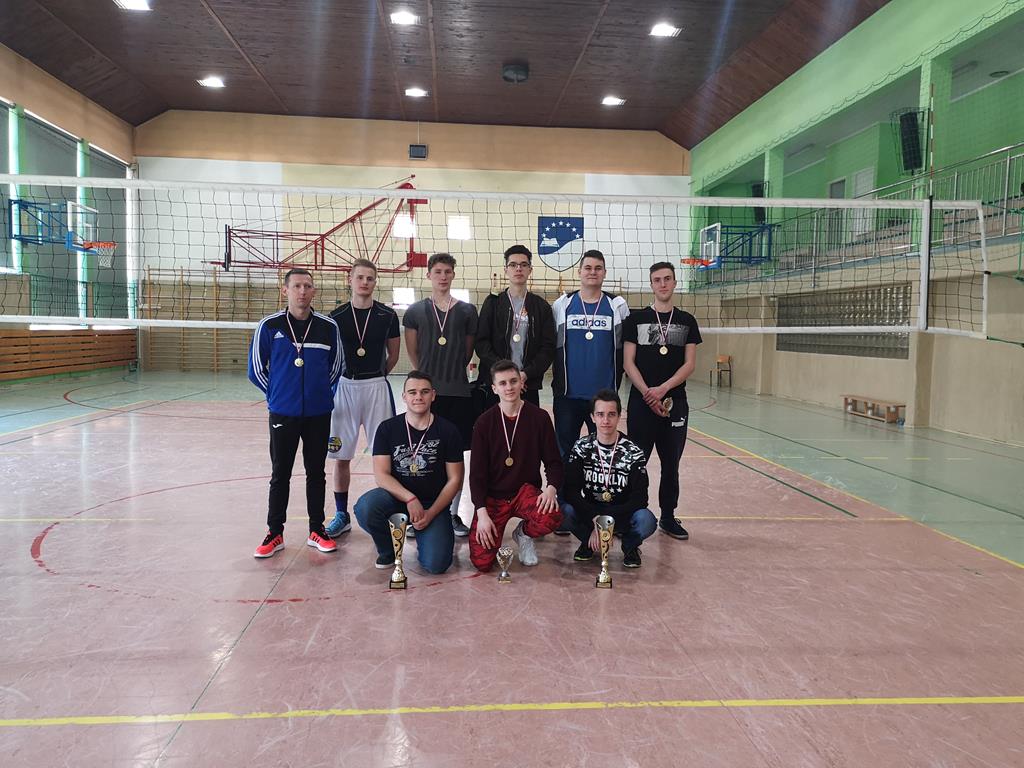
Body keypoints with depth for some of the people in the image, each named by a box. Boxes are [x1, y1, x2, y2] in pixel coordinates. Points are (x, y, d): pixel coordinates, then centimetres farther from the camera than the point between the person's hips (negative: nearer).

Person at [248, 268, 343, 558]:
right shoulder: (269, 326, -5)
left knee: (316, 473, 10)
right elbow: (256, 368, 3)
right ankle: (275, 534, 20)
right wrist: (278, 394, 5)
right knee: (280, 474, 8)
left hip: (319, 414, 1)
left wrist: (321, 392, 7)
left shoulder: (329, 326, -2)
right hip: (282, 413, -1)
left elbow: (336, 365, 10)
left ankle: (317, 530, 23)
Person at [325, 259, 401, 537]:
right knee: (341, 457, 6)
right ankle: (341, 515, 18)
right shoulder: (337, 316, 1)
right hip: (344, 386, 1)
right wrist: (352, 377, 5)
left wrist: (375, 376, 11)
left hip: (377, 387, -1)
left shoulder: (387, 316, 0)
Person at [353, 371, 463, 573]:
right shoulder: (388, 428, -1)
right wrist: (411, 500, -22)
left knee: (436, 564, -21)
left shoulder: (448, 431, -2)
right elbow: (381, 475, -8)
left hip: (433, 503, -1)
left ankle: (423, 537, 18)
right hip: (396, 496, 1)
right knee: (365, 507, -32)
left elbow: (455, 479, -1)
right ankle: (387, 550, 1)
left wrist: (431, 513, -12)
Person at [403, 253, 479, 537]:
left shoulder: (467, 311, 6)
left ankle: (453, 514, 17)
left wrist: (452, 374, 12)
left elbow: (468, 351, 12)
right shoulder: (415, 311, 5)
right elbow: (412, 352, 8)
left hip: (459, 392, 1)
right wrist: (430, 376, 8)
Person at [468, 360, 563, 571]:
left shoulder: (539, 417, -3)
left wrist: (551, 488, -21)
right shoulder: (485, 422, -3)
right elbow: (477, 473, -4)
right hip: (492, 496, 0)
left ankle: (523, 532, 4)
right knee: (481, 562, -17)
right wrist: (482, 513, -15)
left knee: (552, 518, -34)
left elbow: (553, 461, 1)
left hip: (526, 490, 1)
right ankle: (492, 535, 21)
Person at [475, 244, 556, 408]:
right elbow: (481, 343, 1)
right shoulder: (492, 303, 9)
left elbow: (548, 347, 4)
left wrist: (527, 374, -11)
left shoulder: (542, 307, 11)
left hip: (528, 385, 1)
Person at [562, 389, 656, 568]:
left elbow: (639, 499, -16)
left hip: (622, 516, -1)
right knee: (564, 512, -30)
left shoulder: (633, 452, -11)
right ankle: (588, 541, 3)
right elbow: (570, 491, -15)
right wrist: (595, 522, -28)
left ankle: (630, 545, 4)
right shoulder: (582, 447, -8)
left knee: (646, 521, -33)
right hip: (589, 513, 1)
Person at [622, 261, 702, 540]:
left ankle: (668, 517, 21)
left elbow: (689, 363, 2)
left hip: (675, 402, 2)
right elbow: (628, 362, -1)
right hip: (641, 402, -2)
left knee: (671, 464, 9)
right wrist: (647, 394, -13)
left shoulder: (687, 321, 8)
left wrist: (662, 389, -12)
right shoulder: (636, 318, 4)